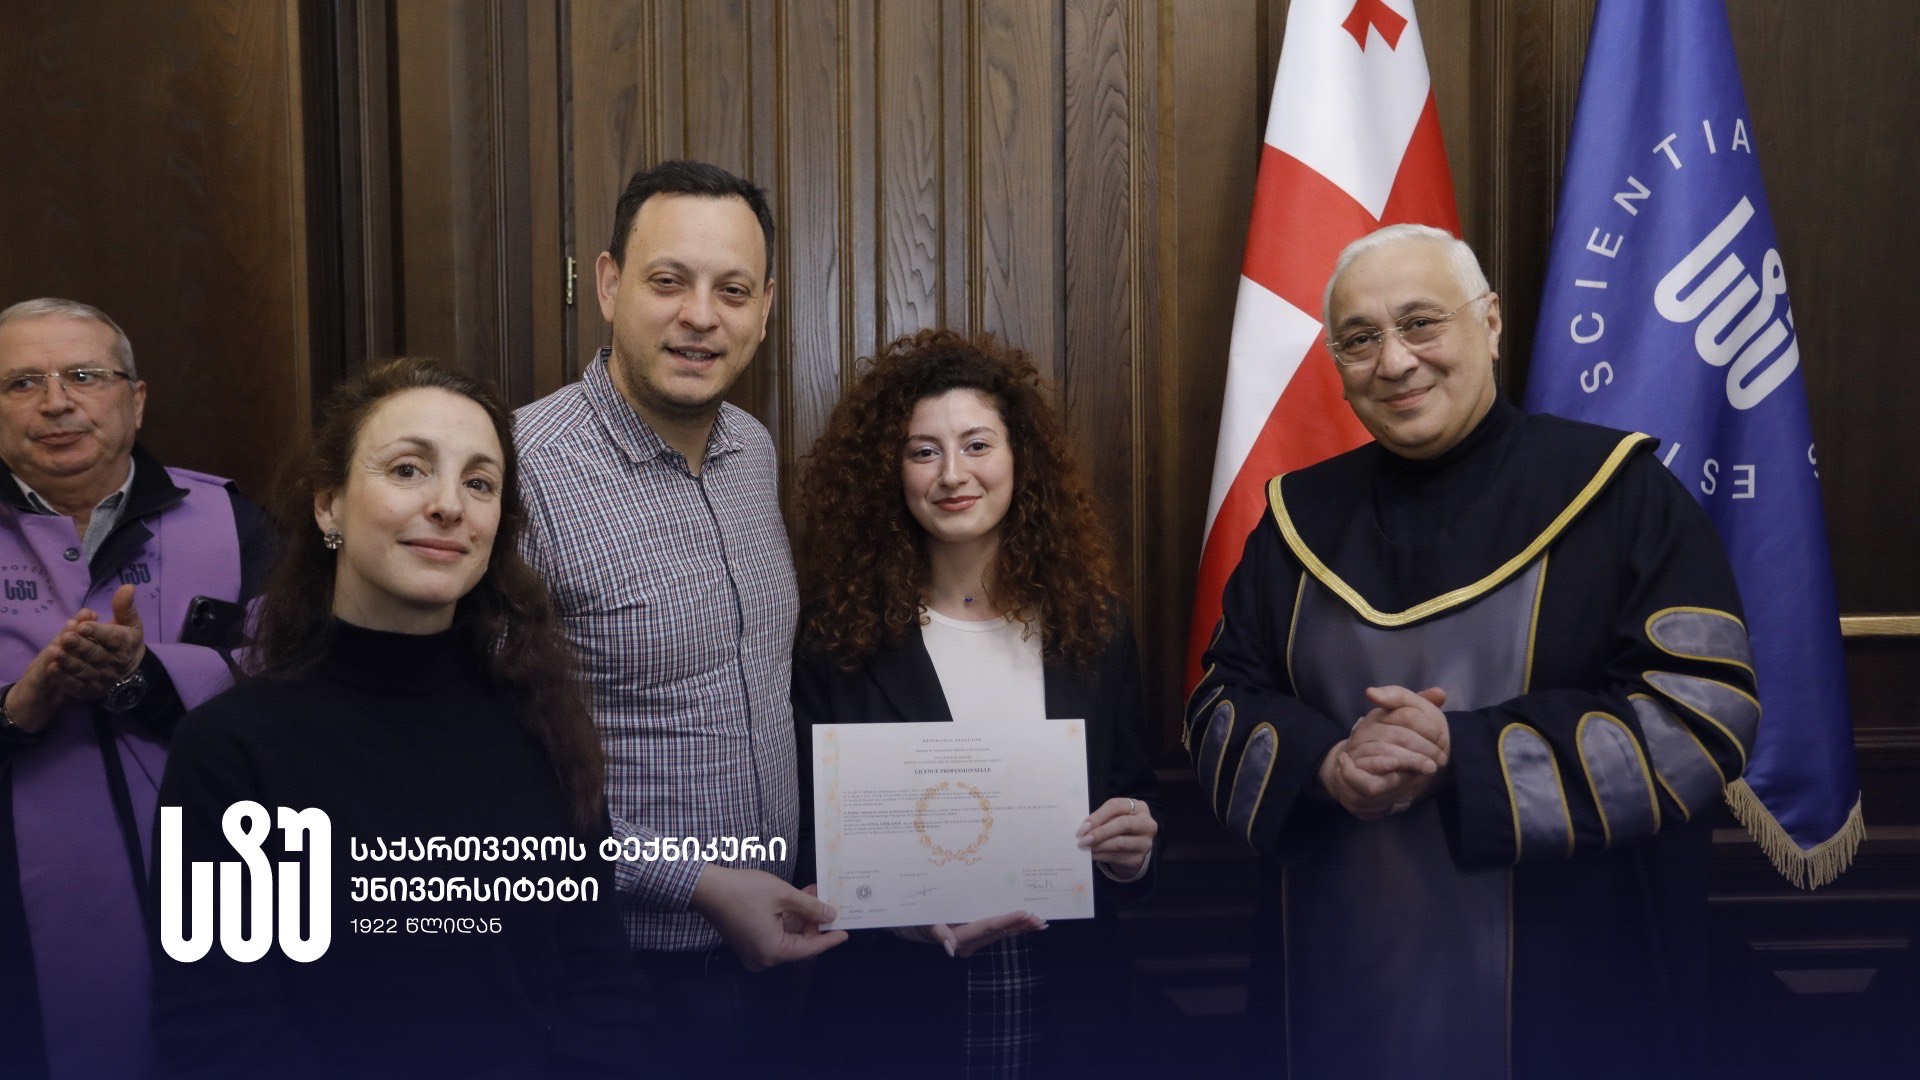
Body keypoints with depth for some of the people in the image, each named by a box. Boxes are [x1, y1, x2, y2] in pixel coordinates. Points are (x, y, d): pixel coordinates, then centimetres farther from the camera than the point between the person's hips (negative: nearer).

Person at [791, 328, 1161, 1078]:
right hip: (894, 1014, -2)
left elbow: (1137, 805, 7)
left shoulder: (1091, 628, -1)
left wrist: (1133, 853, -14)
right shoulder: (842, 638, -8)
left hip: (1066, 1010, 3)